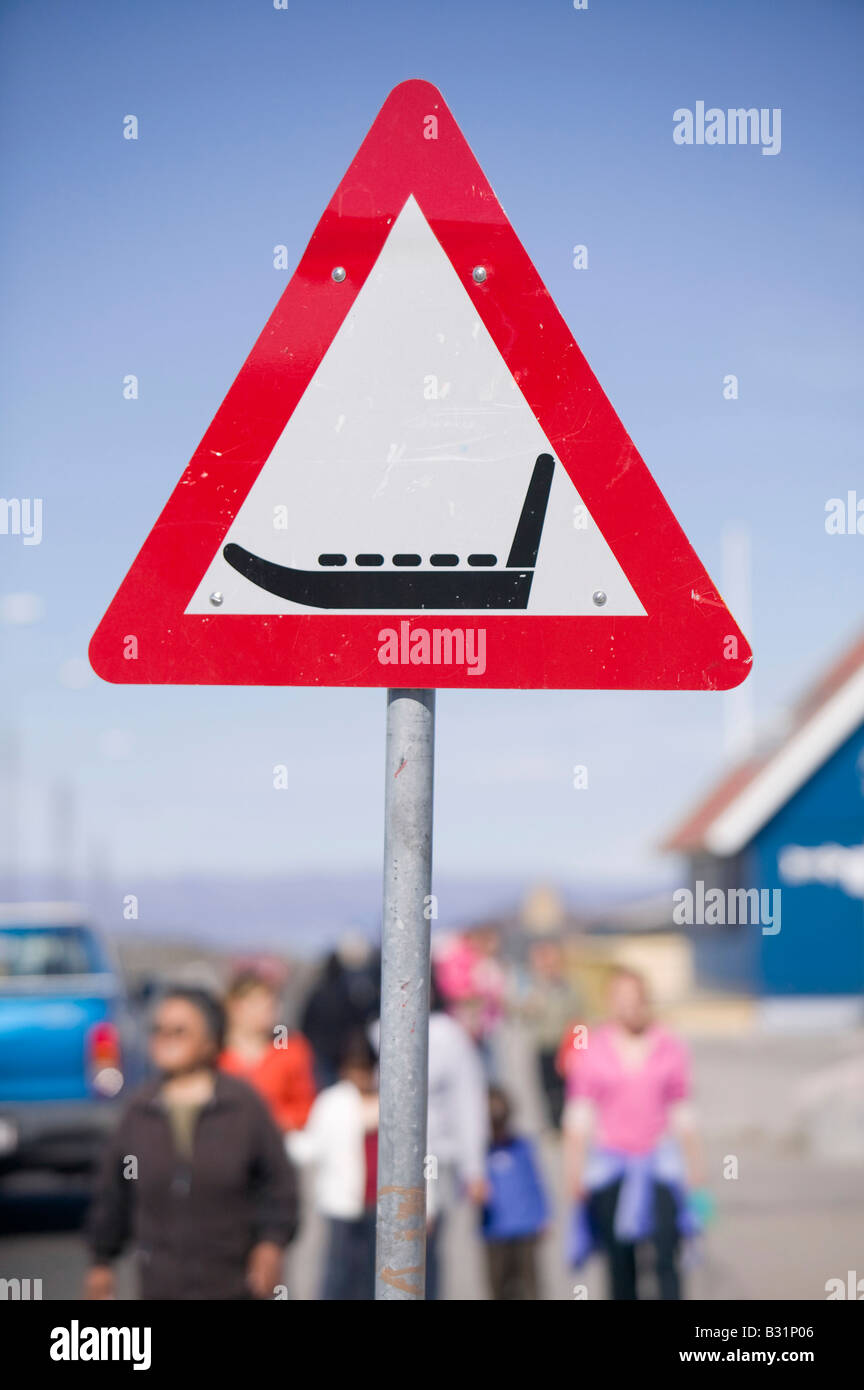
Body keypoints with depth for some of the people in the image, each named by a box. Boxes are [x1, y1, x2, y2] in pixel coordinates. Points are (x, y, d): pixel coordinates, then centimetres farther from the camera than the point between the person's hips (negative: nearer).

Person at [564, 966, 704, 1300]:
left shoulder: (670, 1048, 5)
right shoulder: (592, 1051, 2)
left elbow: (682, 1115, 11)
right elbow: (579, 1116, 5)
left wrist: (695, 1167, 10)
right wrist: (575, 1171, 1)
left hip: (660, 1162, 0)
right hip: (610, 1166, 0)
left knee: (666, 1257, -12)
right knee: (620, 1262, 4)